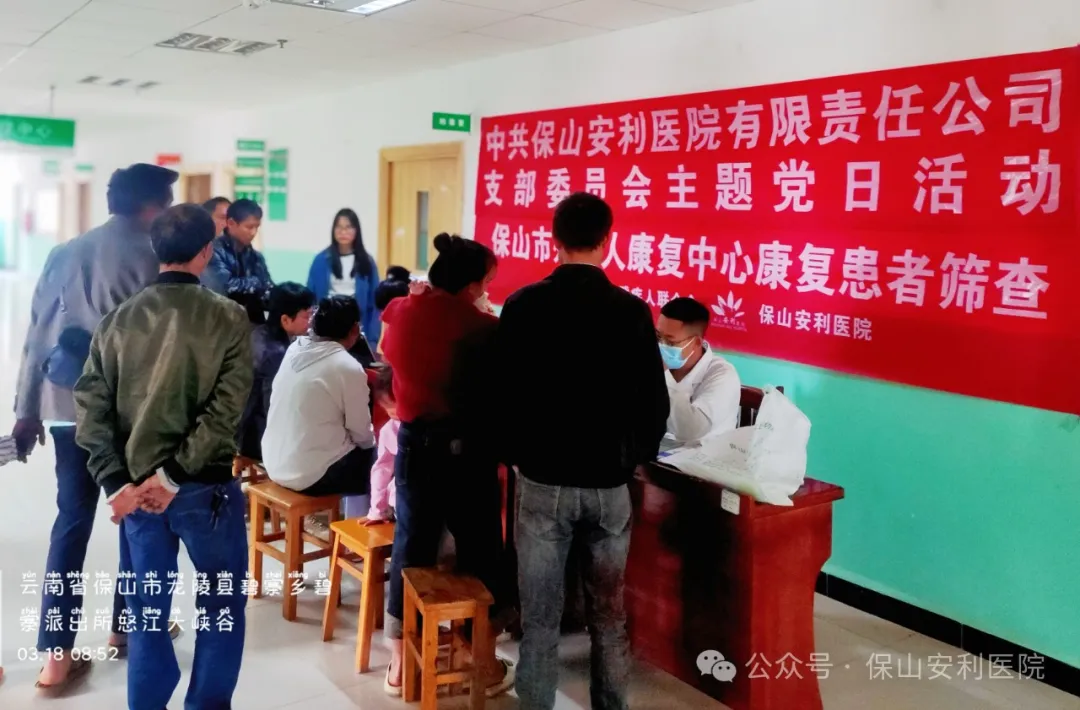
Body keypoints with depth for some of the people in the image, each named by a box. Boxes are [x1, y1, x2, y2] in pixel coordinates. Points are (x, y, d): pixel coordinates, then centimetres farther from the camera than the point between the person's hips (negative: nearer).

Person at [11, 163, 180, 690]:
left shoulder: (63, 254, 10)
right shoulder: (152, 258, -7)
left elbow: (36, 336, 10)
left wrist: (27, 408, 15)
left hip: (66, 406, 5)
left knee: (71, 521, 8)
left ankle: (56, 654, 7)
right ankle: (128, 624, 27)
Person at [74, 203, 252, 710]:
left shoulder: (118, 319, 2)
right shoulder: (228, 317, -9)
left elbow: (91, 408, -2)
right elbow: (225, 410, -17)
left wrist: (118, 483, -5)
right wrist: (173, 474, -14)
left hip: (135, 487, 4)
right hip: (206, 487, -3)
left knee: (147, 613, 17)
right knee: (223, 606, 15)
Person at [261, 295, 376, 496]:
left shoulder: (294, 350, 2)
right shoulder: (349, 368, -17)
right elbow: (361, 433, -9)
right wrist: (370, 441, 12)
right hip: (310, 475, -7)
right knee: (371, 450, 12)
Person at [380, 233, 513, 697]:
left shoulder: (398, 314, -2)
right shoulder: (484, 328, -16)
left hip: (414, 443, 4)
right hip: (466, 448, -4)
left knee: (411, 547, 14)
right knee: (480, 552, 11)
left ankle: (399, 664, 23)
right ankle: (486, 665, 24)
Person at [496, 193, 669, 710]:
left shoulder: (521, 307, -6)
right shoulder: (632, 312, -6)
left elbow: (503, 394, -2)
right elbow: (654, 402, -2)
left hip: (542, 481, 0)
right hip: (609, 485, 1)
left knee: (540, 618, 9)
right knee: (608, 615, 15)